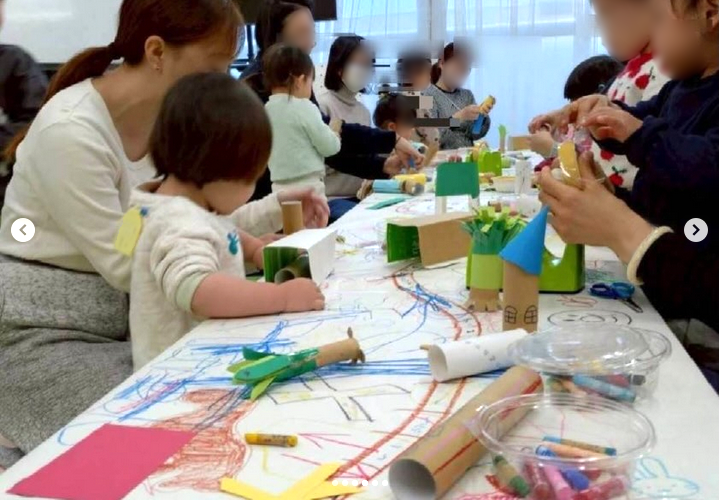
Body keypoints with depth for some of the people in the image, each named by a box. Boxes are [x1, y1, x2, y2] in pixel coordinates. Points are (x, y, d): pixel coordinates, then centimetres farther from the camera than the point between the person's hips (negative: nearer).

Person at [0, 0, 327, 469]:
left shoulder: (166, 118, 0)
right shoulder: (70, 132, -25)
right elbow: (124, 266, -22)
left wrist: (274, 209, -6)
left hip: (121, 318, 8)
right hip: (46, 331, -8)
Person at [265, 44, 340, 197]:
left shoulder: (266, 110, 7)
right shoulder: (304, 108, -12)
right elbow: (329, 147, -10)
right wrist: (335, 136, 13)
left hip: (280, 186, 6)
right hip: (307, 185, -6)